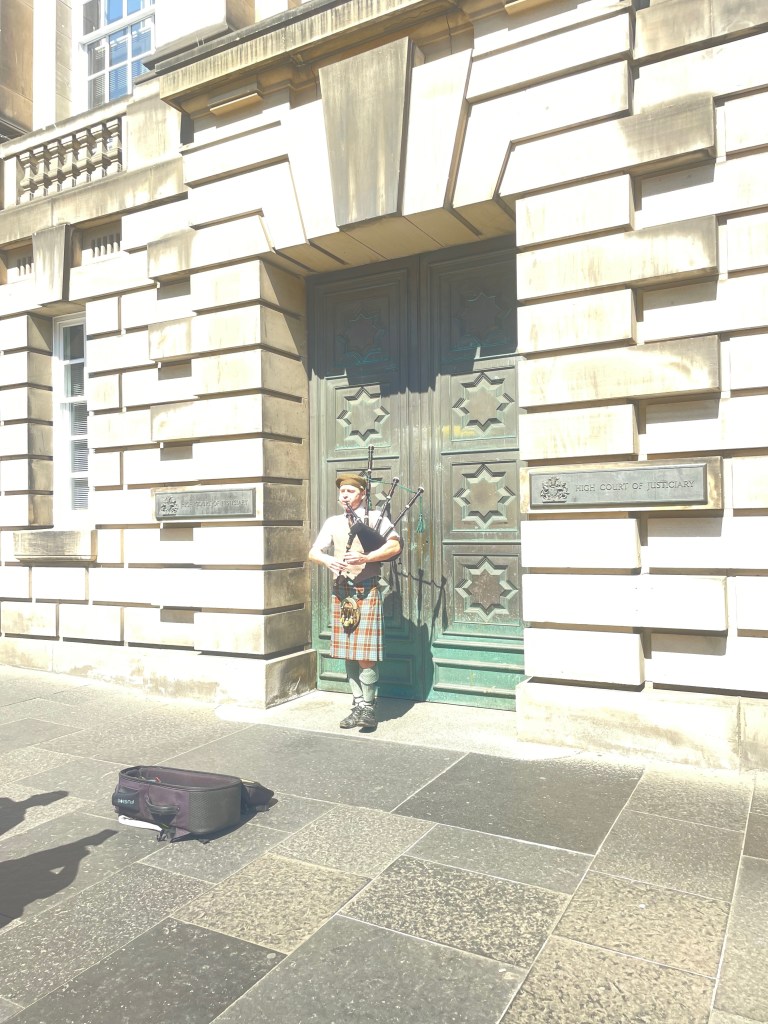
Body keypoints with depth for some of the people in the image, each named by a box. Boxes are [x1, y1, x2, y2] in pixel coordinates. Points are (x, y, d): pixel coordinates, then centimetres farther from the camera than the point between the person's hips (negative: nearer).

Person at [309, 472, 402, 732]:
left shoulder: (376, 518, 1)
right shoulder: (332, 523, 12)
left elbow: (395, 546, -10)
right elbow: (313, 552, 5)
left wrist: (365, 557, -22)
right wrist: (328, 560, -18)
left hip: (366, 592, -4)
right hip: (341, 593, 4)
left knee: (365, 654, -5)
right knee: (348, 654, 10)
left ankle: (368, 707, 9)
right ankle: (357, 705, 21)